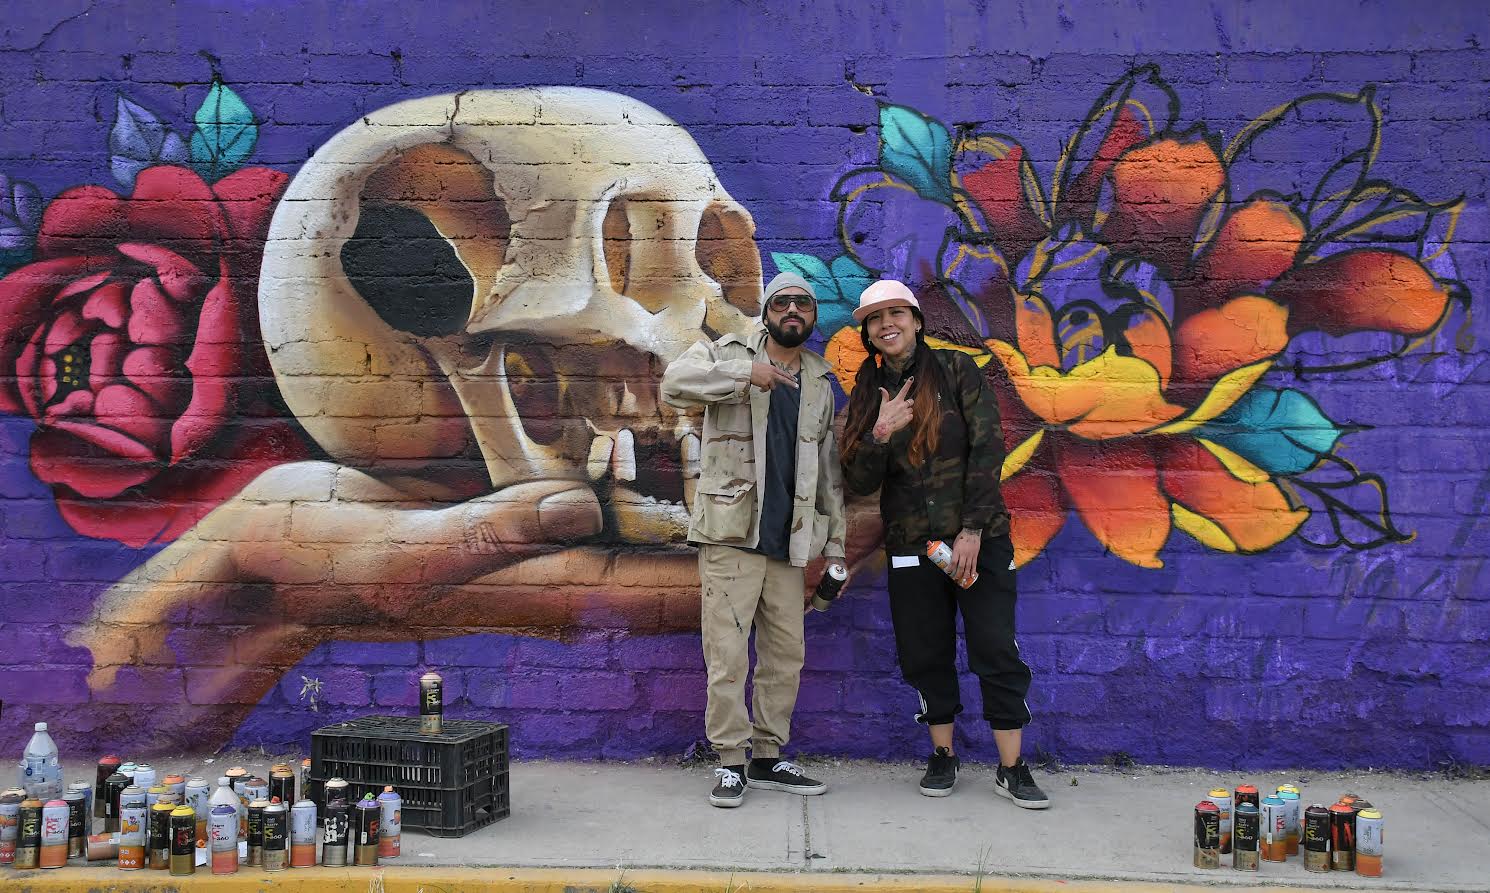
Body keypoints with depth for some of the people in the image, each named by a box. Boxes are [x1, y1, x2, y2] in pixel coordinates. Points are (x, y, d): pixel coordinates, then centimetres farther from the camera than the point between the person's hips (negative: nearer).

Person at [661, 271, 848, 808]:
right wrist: (746, 373, -25)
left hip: (788, 540, 5)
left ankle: (769, 759, 21)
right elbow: (675, 383, -17)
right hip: (730, 533, -5)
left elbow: (828, 471, 18)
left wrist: (835, 545, 15)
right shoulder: (729, 353, 3)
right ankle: (730, 763, 5)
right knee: (728, 653, -6)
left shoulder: (819, 385, 16)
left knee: (786, 653, 9)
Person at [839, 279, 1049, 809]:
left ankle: (1011, 769, 6)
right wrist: (880, 434, -17)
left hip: (979, 540, -3)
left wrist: (972, 531, -13)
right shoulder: (867, 395, 7)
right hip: (911, 546, 3)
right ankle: (942, 756, 24)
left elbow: (988, 448, -7)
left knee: (997, 652, -3)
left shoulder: (956, 371, -1)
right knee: (926, 656, 8)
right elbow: (858, 483, 2)